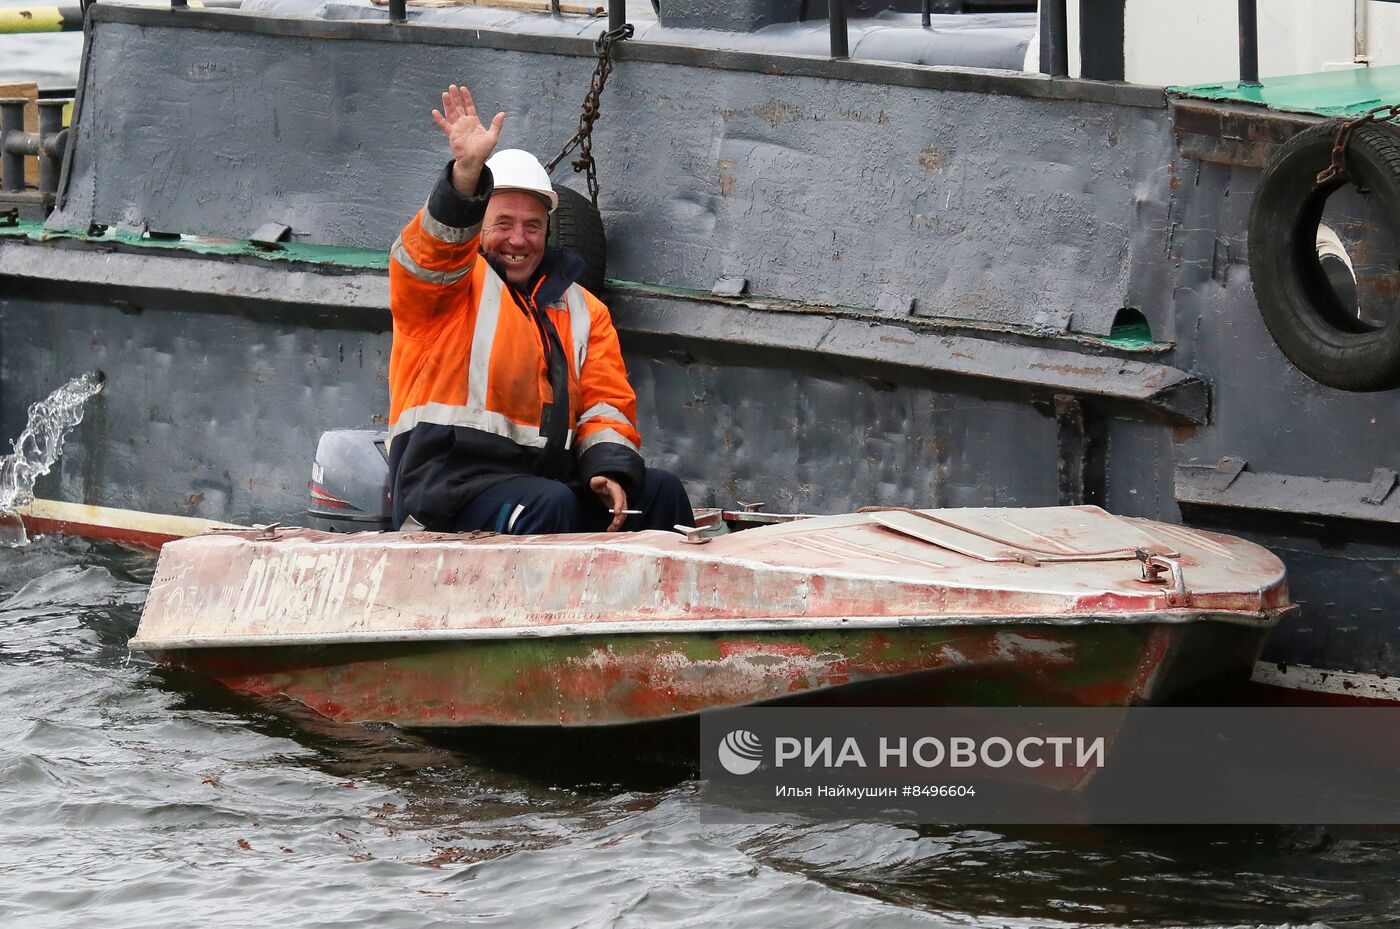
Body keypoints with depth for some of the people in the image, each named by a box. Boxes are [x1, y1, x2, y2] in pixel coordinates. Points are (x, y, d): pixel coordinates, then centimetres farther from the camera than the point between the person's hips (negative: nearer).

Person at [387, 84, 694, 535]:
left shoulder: (581, 308, 22)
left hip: (546, 478, 6)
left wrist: (610, 468, -8)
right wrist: (467, 173, -36)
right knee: (550, 505, -33)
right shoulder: (453, 280, 7)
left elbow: (606, 401, 14)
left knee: (659, 490, -13)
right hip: (450, 481, -6)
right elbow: (430, 252, -17)